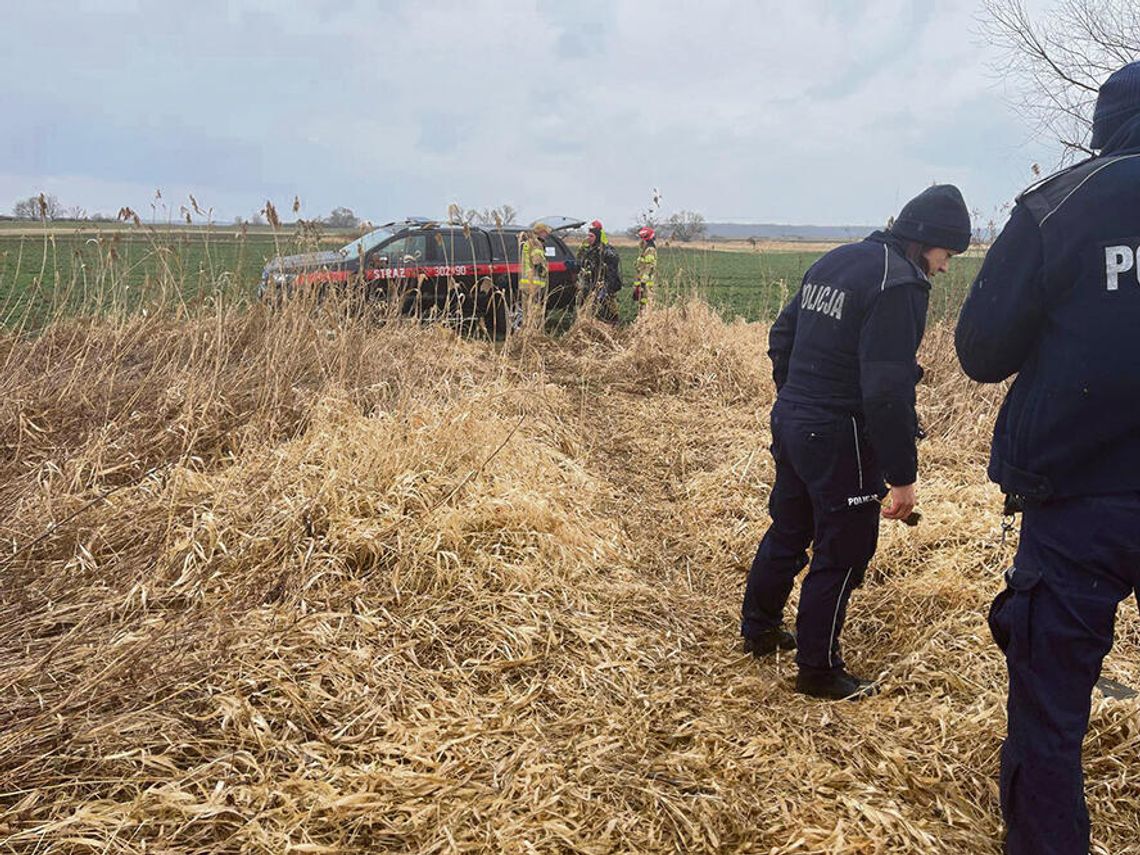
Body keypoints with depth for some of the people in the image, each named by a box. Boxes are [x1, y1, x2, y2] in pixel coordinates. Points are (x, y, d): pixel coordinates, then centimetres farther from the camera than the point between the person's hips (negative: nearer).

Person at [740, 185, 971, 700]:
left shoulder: (834, 261, 11)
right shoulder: (899, 282, -18)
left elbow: (781, 337, 16)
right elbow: (887, 390, -24)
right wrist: (902, 475, -19)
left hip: (790, 421, 9)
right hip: (841, 439, -9)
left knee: (788, 531, 23)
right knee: (842, 554, 5)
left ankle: (758, 628, 38)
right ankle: (819, 671, 17)